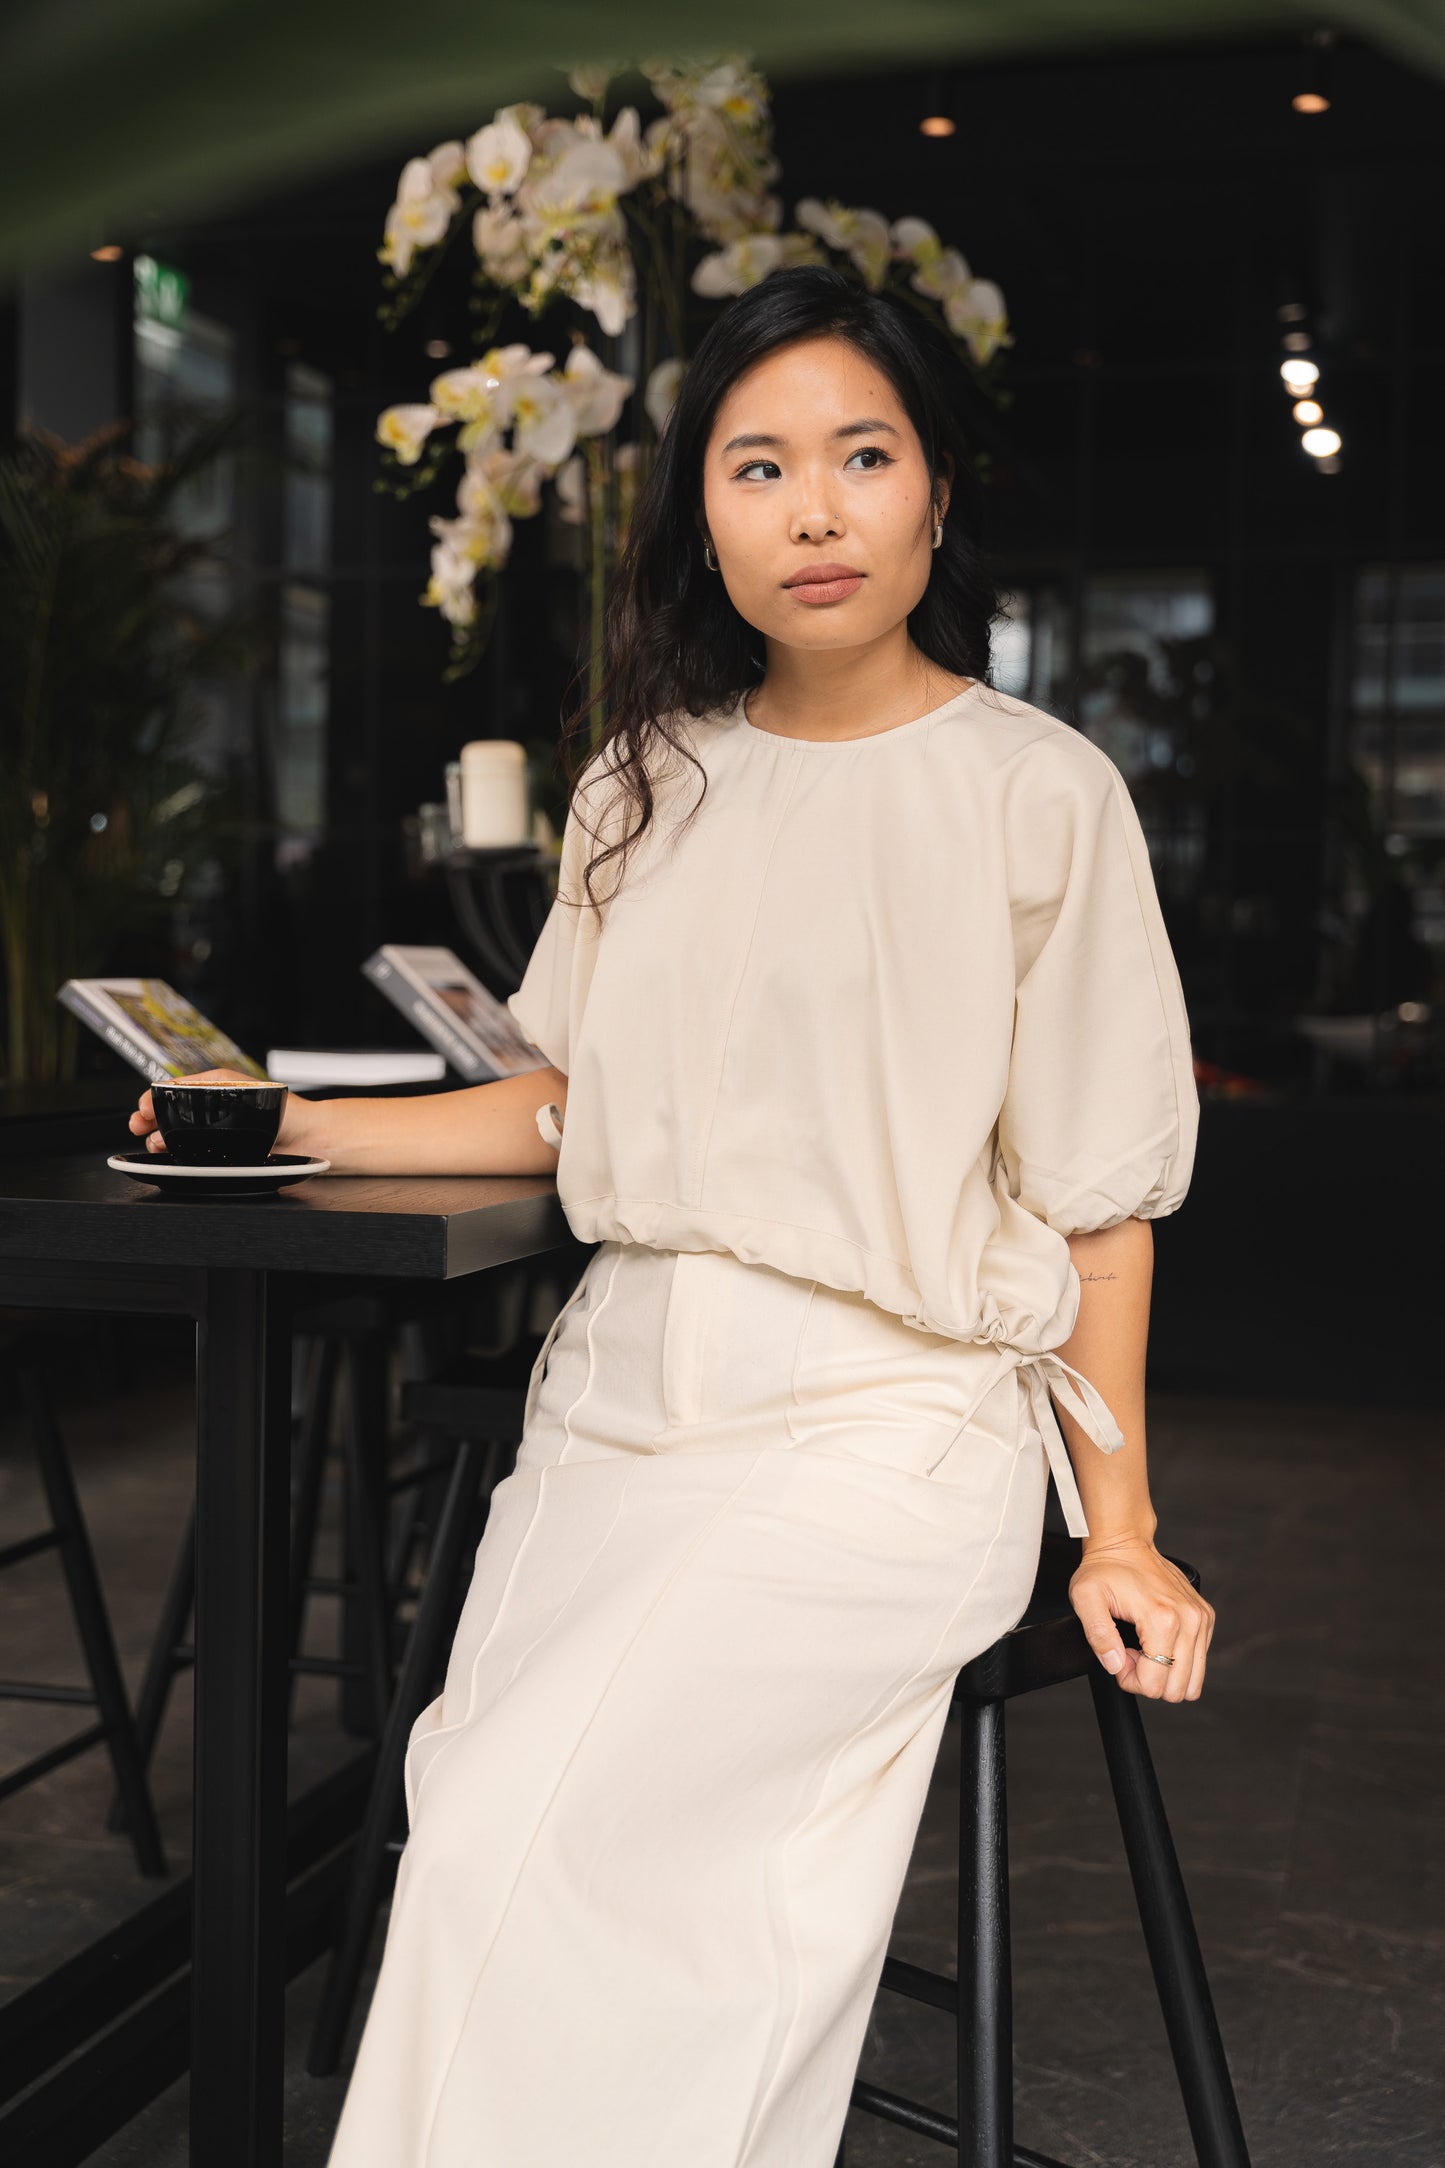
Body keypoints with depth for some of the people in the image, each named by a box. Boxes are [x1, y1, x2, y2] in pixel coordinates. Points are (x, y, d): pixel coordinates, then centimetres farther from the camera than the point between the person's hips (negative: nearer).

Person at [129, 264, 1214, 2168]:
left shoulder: (1040, 795, -3)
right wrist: (293, 1124, 13)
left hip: (882, 1428, -5)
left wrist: (1118, 1536, -2)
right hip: (617, 1405, 5)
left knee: (535, 1843, -20)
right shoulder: (645, 787, 12)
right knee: (485, 1835, -11)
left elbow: (1097, 1191, -1)